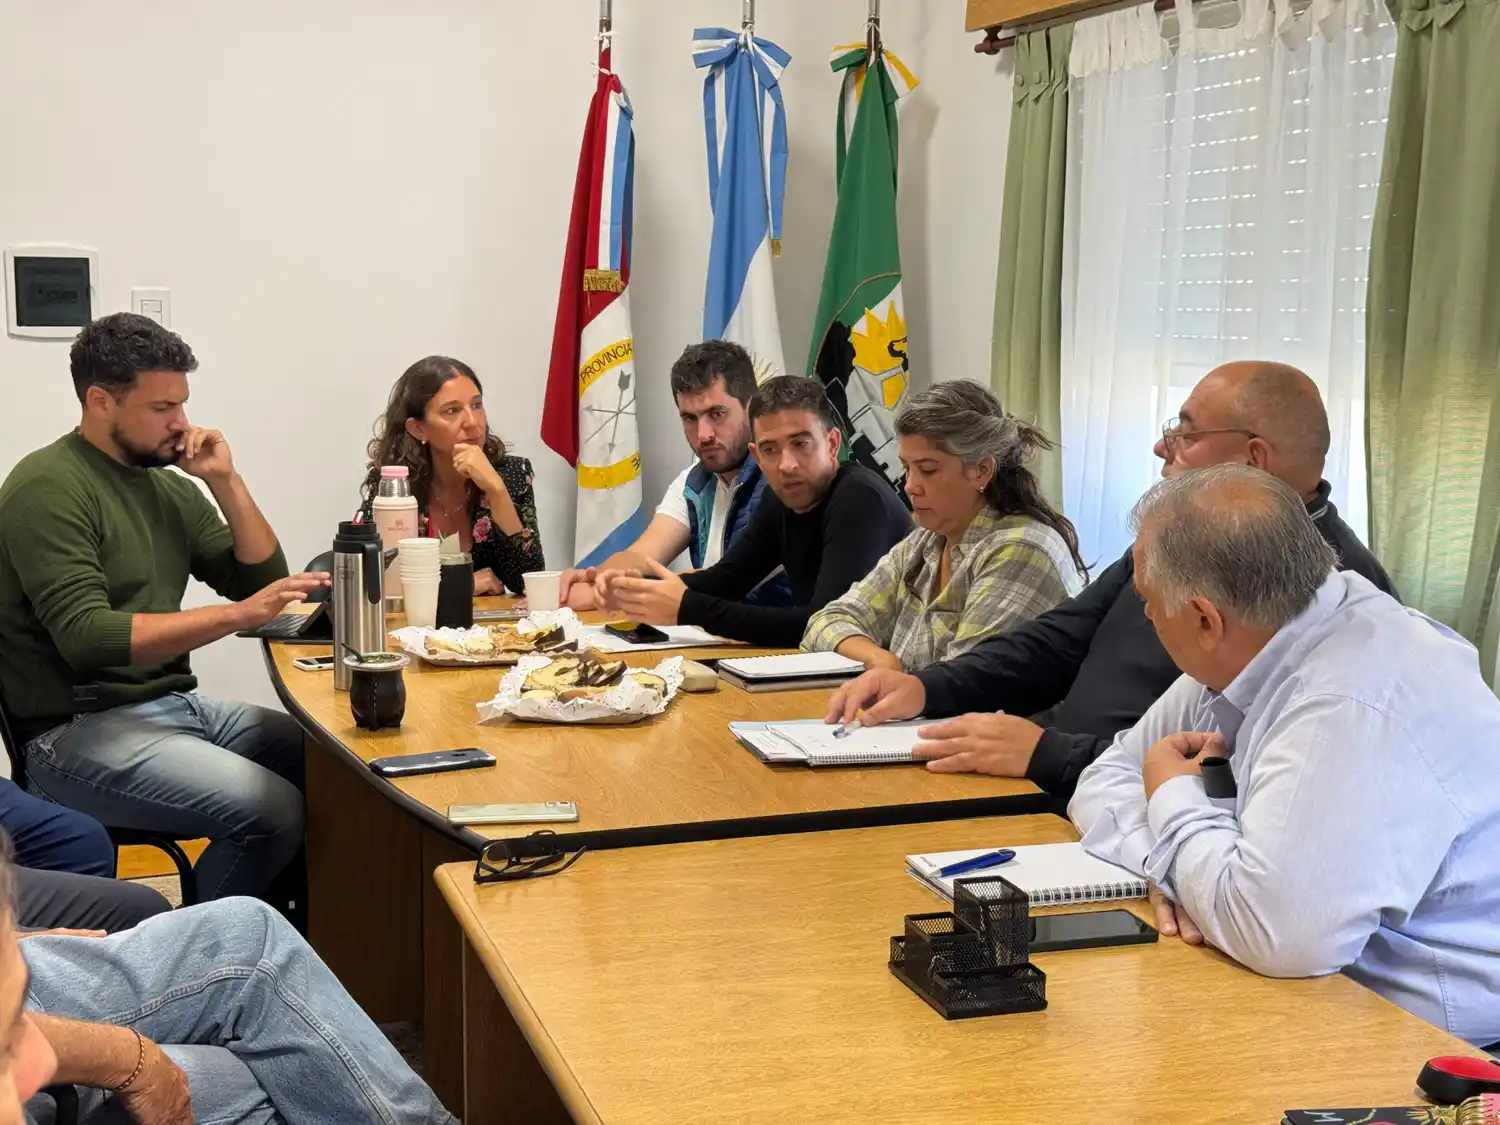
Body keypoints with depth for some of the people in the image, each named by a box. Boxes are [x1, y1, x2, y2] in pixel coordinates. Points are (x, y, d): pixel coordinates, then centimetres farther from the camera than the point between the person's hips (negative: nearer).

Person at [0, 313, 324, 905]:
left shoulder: (169, 487, 12)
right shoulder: (48, 487, -12)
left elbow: (262, 582, 12)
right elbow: (87, 637, -22)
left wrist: (226, 481, 0)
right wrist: (236, 615, -25)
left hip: (175, 704, 8)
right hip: (78, 731, -8)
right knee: (275, 811, -25)